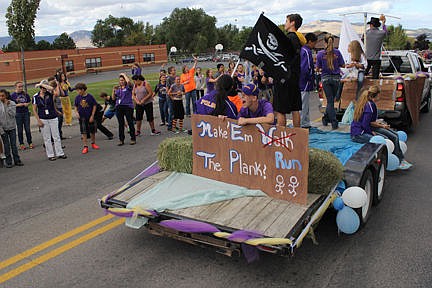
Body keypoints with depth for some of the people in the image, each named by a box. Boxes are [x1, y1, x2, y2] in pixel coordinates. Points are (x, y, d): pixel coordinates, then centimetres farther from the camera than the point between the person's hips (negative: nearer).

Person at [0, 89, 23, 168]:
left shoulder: (12, 103, -3)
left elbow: (13, 114, -14)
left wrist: (8, 105, -17)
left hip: (12, 127, 0)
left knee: (14, 145, 5)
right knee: (7, 146, 6)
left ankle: (17, 160, 13)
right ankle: (8, 162, 12)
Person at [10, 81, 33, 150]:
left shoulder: (25, 94, 5)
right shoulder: (12, 95, -4)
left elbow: (29, 101, 16)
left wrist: (27, 104, -5)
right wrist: (18, 105, -16)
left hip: (26, 113, 2)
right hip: (18, 114, -2)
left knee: (27, 129, 5)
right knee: (20, 130, 5)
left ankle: (30, 143, 15)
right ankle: (21, 144, 15)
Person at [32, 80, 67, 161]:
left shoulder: (49, 94, 0)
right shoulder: (36, 96, 0)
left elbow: (52, 88, -26)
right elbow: (34, 110, 2)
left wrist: (41, 84, -14)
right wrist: (38, 120, -6)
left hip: (53, 118, 0)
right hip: (43, 119, 0)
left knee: (56, 136, 4)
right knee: (47, 138, 4)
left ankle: (60, 153, 12)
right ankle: (50, 155, 11)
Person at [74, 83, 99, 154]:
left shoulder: (90, 96, -10)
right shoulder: (77, 97, -3)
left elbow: (94, 106, -5)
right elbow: (76, 106, 10)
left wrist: (92, 116, -8)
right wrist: (77, 112, -8)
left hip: (90, 117, -1)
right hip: (82, 117, 1)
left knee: (92, 131, 11)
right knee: (84, 132, 0)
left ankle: (93, 143, 32)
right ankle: (85, 146, 4)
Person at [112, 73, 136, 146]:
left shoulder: (128, 87, 1)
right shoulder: (118, 89, 14)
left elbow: (128, 81, -22)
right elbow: (113, 98, 14)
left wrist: (124, 74, -6)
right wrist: (113, 90, 0)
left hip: (128, 107, -5)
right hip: (119, 107, 5)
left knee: (130, 123, -2)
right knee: (121, 124, 7)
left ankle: (133, 139, 7)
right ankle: (121, 140, 15)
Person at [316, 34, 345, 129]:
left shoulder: (320, 54, -7)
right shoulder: (337, 52, -3)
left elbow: (318, 68, -3)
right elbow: (343, 65, 1)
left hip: (326, 78, -1)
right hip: (336, 78, 1)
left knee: (330, 101, 2)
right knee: (331, 100, 14)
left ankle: (334, 122, -3)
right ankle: (326, 118, 24)